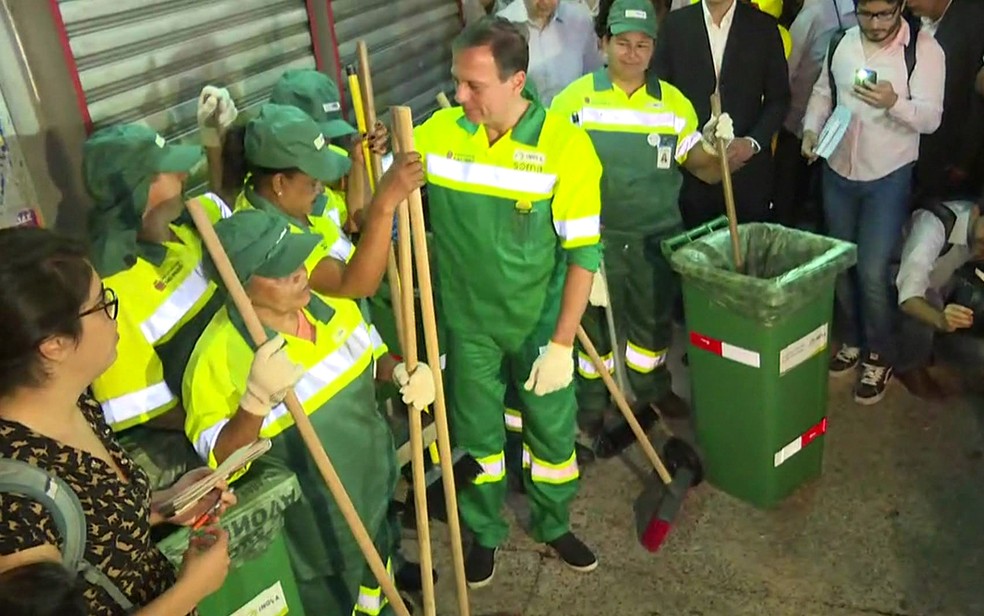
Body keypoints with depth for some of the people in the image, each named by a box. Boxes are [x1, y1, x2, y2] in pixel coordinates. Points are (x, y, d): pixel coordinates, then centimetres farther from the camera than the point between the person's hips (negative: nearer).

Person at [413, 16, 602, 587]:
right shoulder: (436, 132, -11)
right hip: (467, 321, 2)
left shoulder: (565, 145, -18)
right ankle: (485, 533, 42)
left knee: (553, 431, 16)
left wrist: (561, 342, -16)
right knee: (478, 435, 17)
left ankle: (553, 525, 44)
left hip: (540, 321, -1)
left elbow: (583, 252, -15)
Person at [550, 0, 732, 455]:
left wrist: (718, 147, -23)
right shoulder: (574, 99, -8)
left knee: (654, 321, 19)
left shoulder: (674, 103, 0)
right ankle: (591, 405, 33)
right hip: (596, 238, -2)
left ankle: (653, 391, 44)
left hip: (657, 237, 2)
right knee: (593, 323, 13)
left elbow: (706, 171, 0)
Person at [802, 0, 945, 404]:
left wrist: (893, 102, -37)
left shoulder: (924, 49, -12)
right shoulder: (844, 42, 3)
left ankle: (879, 356, 14)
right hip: (838, 171, 5)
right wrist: (810, 130, -5)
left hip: (888, 177, -5)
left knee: (872, 272, -7)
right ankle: (852, 340, 33)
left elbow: (931, 118, -18)